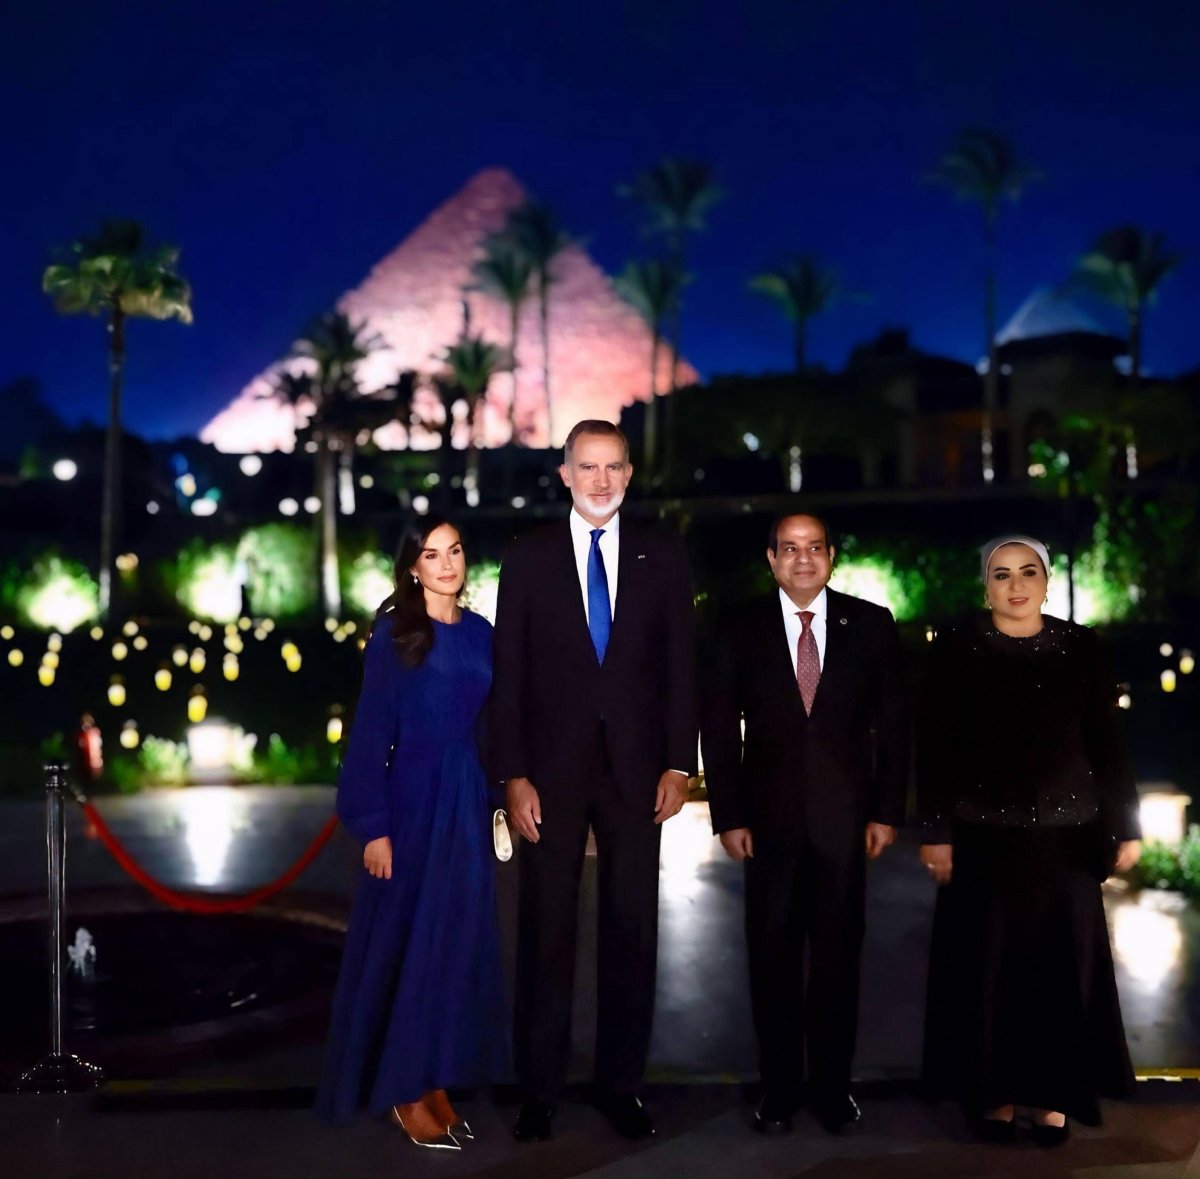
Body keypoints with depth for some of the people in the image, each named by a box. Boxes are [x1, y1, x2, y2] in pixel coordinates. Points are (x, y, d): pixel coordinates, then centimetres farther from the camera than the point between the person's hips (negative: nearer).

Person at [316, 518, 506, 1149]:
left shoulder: (480, 632, 8)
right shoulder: (394, 634, -7)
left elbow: (490, 725, 11)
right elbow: (371, 734, -9)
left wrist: (495, 802, 7)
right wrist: (373, 826, -13)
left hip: (467, 801, 5)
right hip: (412, 800, -5)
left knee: (457, 940, 8)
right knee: (406, 941, 2)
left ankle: (434, 1080, 19)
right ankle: (403, 1090, 13)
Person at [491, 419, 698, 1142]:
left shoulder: (662, 556, 5)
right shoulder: (529, 559, 3)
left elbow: (680, 665, 4)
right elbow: (509, 674, 0)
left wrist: (679, 764, -3)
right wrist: (514, 776, -6)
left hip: (635, 769, 1)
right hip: (552, 770, -1)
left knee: (632, 931, 7)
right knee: (545, 932, 6)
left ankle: (623, 1083, 21)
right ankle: (540, 1089, 18)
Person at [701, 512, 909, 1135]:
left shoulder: (870, 625, 4)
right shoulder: (741, 633, 3)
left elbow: (894, 724, 4)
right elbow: (719, 730, 4)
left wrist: (887, 810, 0)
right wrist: (728, 816, -2)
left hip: (845, 820, 0)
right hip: (771, 820, 0)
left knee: (838, 955, 7)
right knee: (773, 959, 6)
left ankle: (833, 1085, 21)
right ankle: (778, 1089, 18)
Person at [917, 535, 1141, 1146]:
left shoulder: (1081, 649, 4)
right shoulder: (956, 649, -1)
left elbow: (1107, 743, 6)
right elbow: (934, 746, -2)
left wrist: (1125, 827, 3)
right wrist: (936, 832, -7)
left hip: (1064, 833, 1)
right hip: (982, 834, -1)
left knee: (1062, 960, 6)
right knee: (986, 964, 5)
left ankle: (1053, 1093, 19)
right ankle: (994, 1090, 18)